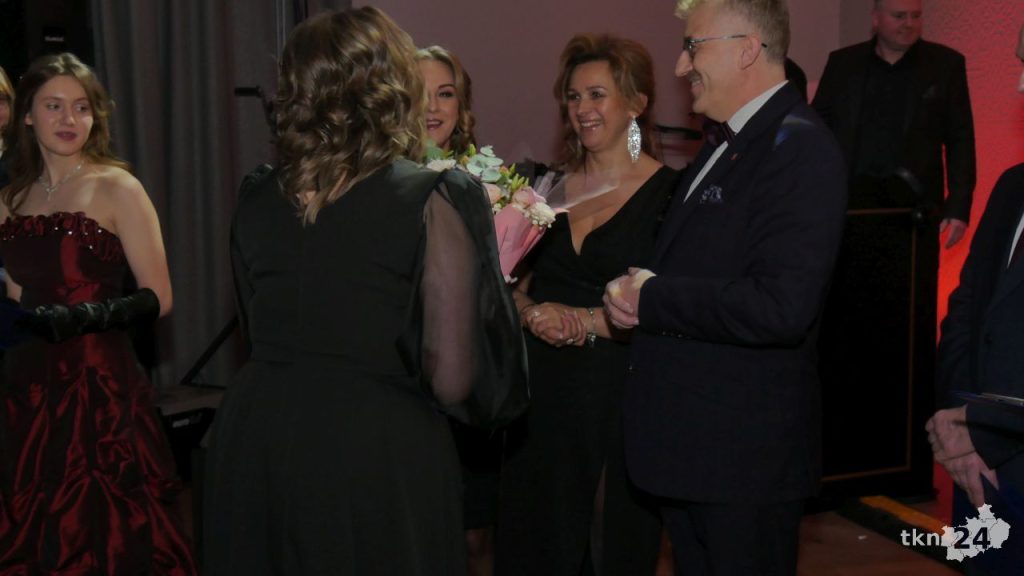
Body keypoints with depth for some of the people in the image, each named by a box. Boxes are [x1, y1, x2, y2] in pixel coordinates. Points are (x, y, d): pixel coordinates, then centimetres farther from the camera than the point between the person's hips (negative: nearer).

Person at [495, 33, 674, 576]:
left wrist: (583, 321, -18)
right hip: (545, 393, 5)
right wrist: (531, 312, -8)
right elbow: (517, 284, 13)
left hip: (619, 394, -5)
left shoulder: (669, 193, -7)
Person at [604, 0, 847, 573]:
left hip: (745, 456, -9)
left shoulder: (801, 148, -18)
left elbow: (781, 307, -28)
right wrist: (634, 295, -3)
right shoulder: (725, 144, 13)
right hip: (691, 442, 9)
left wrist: (652, 300, -18)